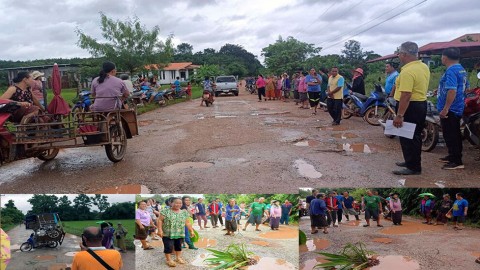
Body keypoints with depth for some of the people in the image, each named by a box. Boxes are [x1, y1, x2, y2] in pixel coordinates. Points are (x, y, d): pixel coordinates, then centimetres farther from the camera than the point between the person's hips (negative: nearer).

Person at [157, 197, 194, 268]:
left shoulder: (184, 212, 5)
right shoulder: (166, 211, -7)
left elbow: (187, 222, 8)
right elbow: (160, 220, -8)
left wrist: (191, 231, 4)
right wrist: (160, 230, -16)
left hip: (180, 234, 4)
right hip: (168, 234, -4)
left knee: (178, 246, 13)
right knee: (168, 246, -3)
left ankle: (178, 257, 28)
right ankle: (169, 260, 9)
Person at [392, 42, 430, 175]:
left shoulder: (408, 71, -23)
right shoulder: (424, 67, 8)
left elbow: (406, 96, -28)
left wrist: (399, 116, -27)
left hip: (410, 106, -10)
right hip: (422, 103, 10)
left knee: (407, 137, -1)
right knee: (415, 135, 19)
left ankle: (413, 167, 5)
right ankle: (412, 161, 32)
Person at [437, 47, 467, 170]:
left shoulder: (451, 71, -20)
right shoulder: (462, 69, 12)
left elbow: (452, 91, -29)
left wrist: (445, 109, -28)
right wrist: (440, 91, 28)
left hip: (449, 109, -10)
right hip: (458, 108, 10)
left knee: (450, 135, -5)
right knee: (455, 134, 18)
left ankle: (457, 162, -1)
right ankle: (453, 156, 31)